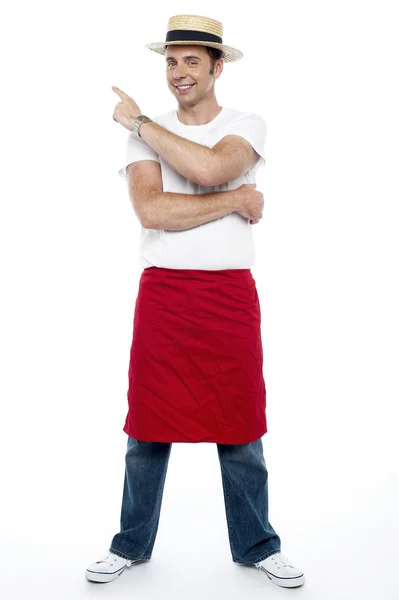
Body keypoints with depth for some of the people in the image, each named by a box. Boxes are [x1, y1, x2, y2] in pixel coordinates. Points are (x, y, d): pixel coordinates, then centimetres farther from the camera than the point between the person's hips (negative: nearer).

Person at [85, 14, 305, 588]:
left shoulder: (247, 125, 3)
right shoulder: (145, 135, 6)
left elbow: (209, 166, -20)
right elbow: (150, 210, -12)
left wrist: (138, 120, -8)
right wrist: (237, 200, -11)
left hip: (232, 294, -1)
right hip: (162, 292, 1)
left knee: (240, 427, 8)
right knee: (149, 425, 8)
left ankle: (256, 545, 26)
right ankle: (132, 544, 26)